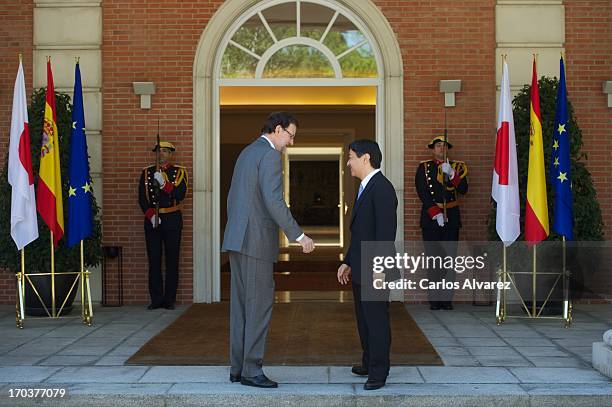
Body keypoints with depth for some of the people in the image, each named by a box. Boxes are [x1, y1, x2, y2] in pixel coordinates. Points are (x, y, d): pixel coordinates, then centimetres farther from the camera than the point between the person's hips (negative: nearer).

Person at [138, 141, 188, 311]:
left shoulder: (179, 172, 6)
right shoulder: (147, 172, 10)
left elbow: (180, 194, -8)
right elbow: (142, 198, 4)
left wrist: (163, 183, -19)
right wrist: (150, 215, -9)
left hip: (172, 220, -1)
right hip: (151, 220, 1)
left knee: (172, 260, -1)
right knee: (154, 260, 0)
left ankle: (170, 299, 5)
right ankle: (156, 299, 6)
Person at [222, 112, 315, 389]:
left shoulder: (246, 153, 20)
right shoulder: (269, 155, -10)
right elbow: (273, 201, -20)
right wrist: (298, 235, -16)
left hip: (237, 240, 10)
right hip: (256, 240, -10)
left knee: (241, 305, 10)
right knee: (260, 304, -5)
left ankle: (238, 368, 13)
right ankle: (251, 370, -3)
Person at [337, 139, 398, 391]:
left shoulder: (382, 188, -15)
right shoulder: (365, 188, 16)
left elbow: (386, 232, -21)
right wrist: (348, 262, 19)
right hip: (360, 270, 10)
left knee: (377, 320, -2)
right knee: (364, 319, 17)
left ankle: (379, 372, 7)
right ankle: (369, 363, 30)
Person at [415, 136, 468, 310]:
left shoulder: (457, 167, 13)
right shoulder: (424, 168, 7)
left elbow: (463, 189, -1)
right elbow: (422, 193, -3)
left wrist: (451, 174, -17)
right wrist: (435, 214, -13)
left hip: (451, 218, 1)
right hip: (430, 218, -1)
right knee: (433, 260, -2)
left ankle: (447, 298, 3)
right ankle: (434, 299, 2)